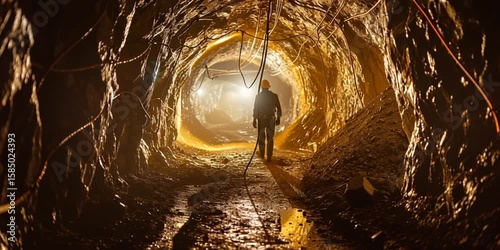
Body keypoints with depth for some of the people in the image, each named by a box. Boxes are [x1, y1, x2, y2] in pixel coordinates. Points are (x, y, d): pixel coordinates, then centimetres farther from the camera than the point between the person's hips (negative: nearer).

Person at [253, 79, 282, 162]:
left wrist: (254, 120, -4)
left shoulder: (258, 96, -5)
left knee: (261, 137, 18)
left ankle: (262, 154, 32)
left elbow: (255, 109, -7)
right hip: (271, 120, 0)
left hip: (261, 119, 0)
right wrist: (278, 118, 11)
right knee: (270, 138, 3)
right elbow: (279, 108, 1)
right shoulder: (274, 96, -2)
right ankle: (269, 157, -1)